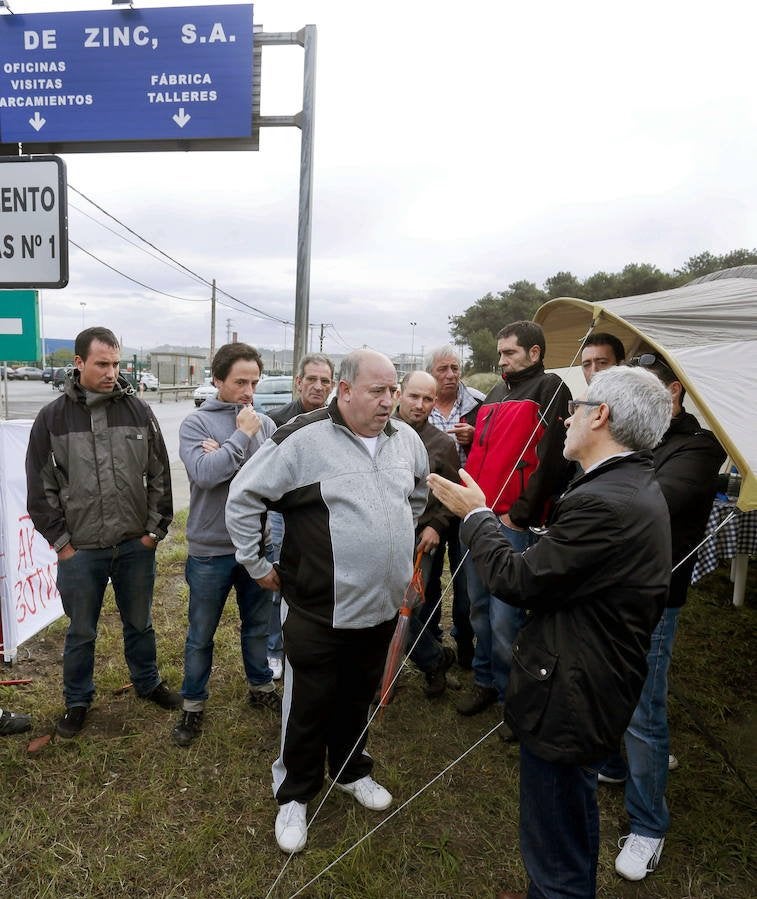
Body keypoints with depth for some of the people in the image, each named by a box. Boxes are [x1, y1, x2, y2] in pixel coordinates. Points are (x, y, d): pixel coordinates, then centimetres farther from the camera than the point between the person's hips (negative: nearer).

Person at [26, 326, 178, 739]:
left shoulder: (138, 409, -3)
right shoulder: (52, 418, -5)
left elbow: (160, 475, 1)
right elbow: (40, 488, -1)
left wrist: (155, 530, -1)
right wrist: (61, 542, -4)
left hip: (136, 546, 1)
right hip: (80, 551, -1)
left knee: (140, 624, 19)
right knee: (81, 632, 16)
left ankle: (147, 682, 40)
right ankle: (77, 700, 36)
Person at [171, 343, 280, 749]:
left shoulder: (264, 423, 0)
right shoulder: (196, 422, -9)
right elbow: (204, 473, -25)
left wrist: (225, 453, -20)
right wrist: (241, 436, -20)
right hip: (210, 550, -3)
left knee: (257, 625, 21)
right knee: (201, 634, 13)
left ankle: (260, 687, 41)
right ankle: (193, 704, 32)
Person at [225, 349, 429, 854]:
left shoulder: (406, 439, 1)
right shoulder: (304, 439, -18)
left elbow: (419, 492, 22)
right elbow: (244, 497, -10)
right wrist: (256, 565, -5)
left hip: (383, 605, 5)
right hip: (319, 611, -5)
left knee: (359, 698, 24)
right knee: (310, 705, 12)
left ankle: (352, 771, 48)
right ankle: (294, 794, 35)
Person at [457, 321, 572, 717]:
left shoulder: (549, 388, -4)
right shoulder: (496, 394, 19)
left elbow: (550, 459, -14)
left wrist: (520, 514, -16)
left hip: (513, 524, -7)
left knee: (504, 617, -4)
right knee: (480, 608, 15)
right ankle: (485, 681, 31)